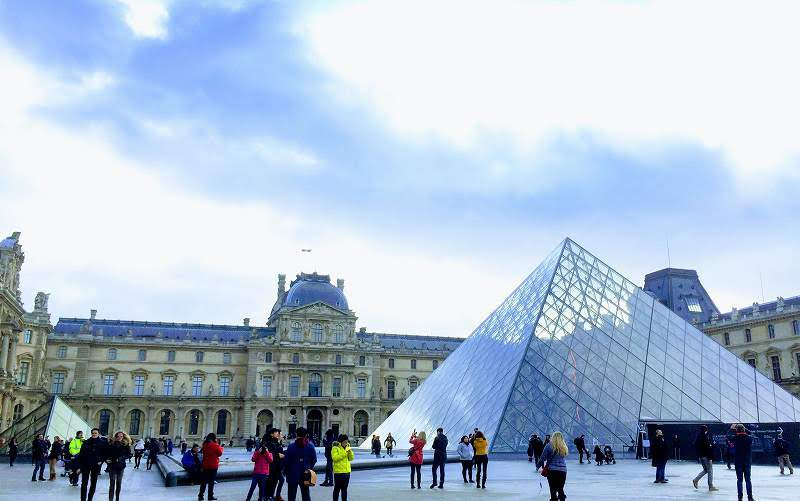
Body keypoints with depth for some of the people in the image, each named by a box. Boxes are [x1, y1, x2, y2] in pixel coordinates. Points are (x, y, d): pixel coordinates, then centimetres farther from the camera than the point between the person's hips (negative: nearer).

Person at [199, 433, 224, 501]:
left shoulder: (205, 445, 0)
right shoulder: (215, 445, -16)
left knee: (204, 480, 12)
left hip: (205, 465, 5)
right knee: (211, 481, 4)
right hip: (213, 465, -5)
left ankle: (201, 495, 12)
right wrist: (220, 447, 13)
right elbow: (219, 453, -5)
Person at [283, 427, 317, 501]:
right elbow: (314, 459, 2)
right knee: (305, 493, 13)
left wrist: (286, 470, 8)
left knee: (292, 495, 6)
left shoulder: (291, 446, -11)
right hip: (305, 475, 2)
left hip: (293, 474, -2)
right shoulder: (310, 446, -4)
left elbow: (287, 461, -8)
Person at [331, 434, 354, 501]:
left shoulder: (347, 448, 13)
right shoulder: (335, 448, -7)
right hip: (338, 471, -6)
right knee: (337, 488, -1)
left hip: (347, 471, 6)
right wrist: (344, 453, -21)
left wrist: (350, 452, -9)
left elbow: (351, 458, 10)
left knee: (344, 488, 13)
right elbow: (335, 458, -20)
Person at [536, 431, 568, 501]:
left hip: (552, 470, -3)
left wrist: (538, 466, 6)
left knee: (553, 490, 2)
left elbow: (543, 457, -6)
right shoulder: (564, 447, 5)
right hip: (563, 471, 3)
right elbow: (564, 459, 9)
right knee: (560, 489, 15)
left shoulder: (549, 445, -6)